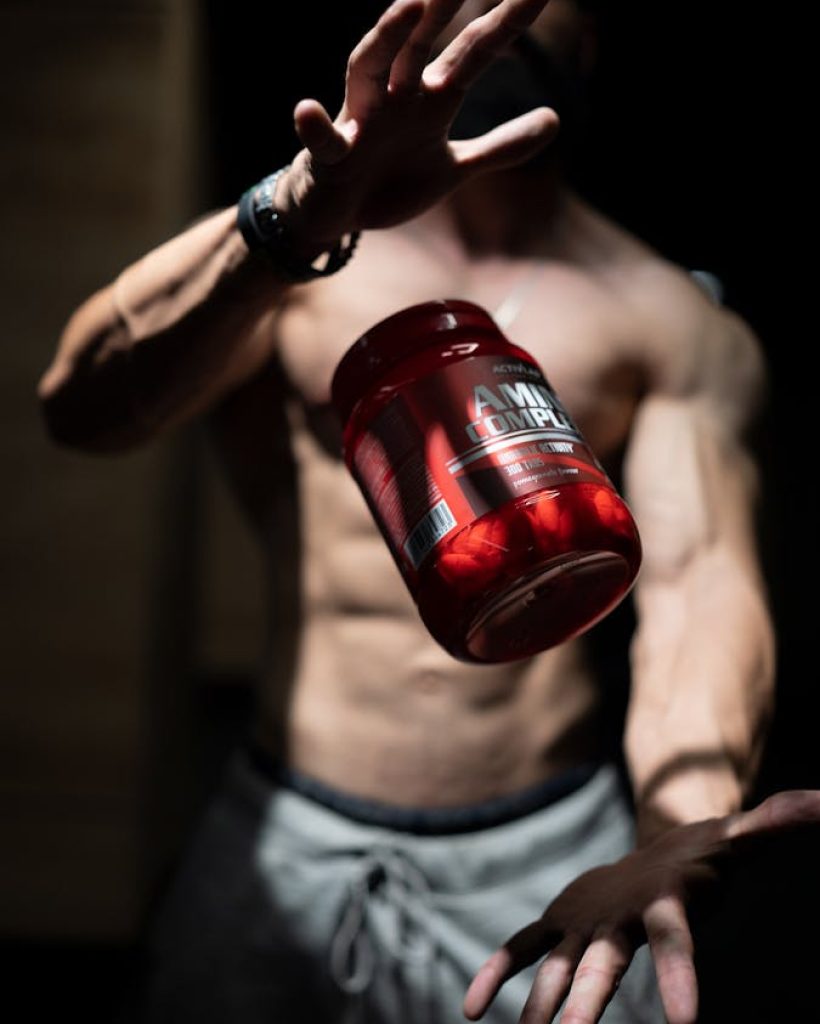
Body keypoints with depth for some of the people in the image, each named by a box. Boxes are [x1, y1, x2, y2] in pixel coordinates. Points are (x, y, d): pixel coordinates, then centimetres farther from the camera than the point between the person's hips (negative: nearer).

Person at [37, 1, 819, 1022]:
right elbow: (81, 405, -17)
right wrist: (300, 218, -35)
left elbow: (699, 584, -11)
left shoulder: (676, 323, 4)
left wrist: (681, 828, -32)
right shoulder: (269, 260, 2)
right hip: (282, 846, 0)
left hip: (552, 858, 1)